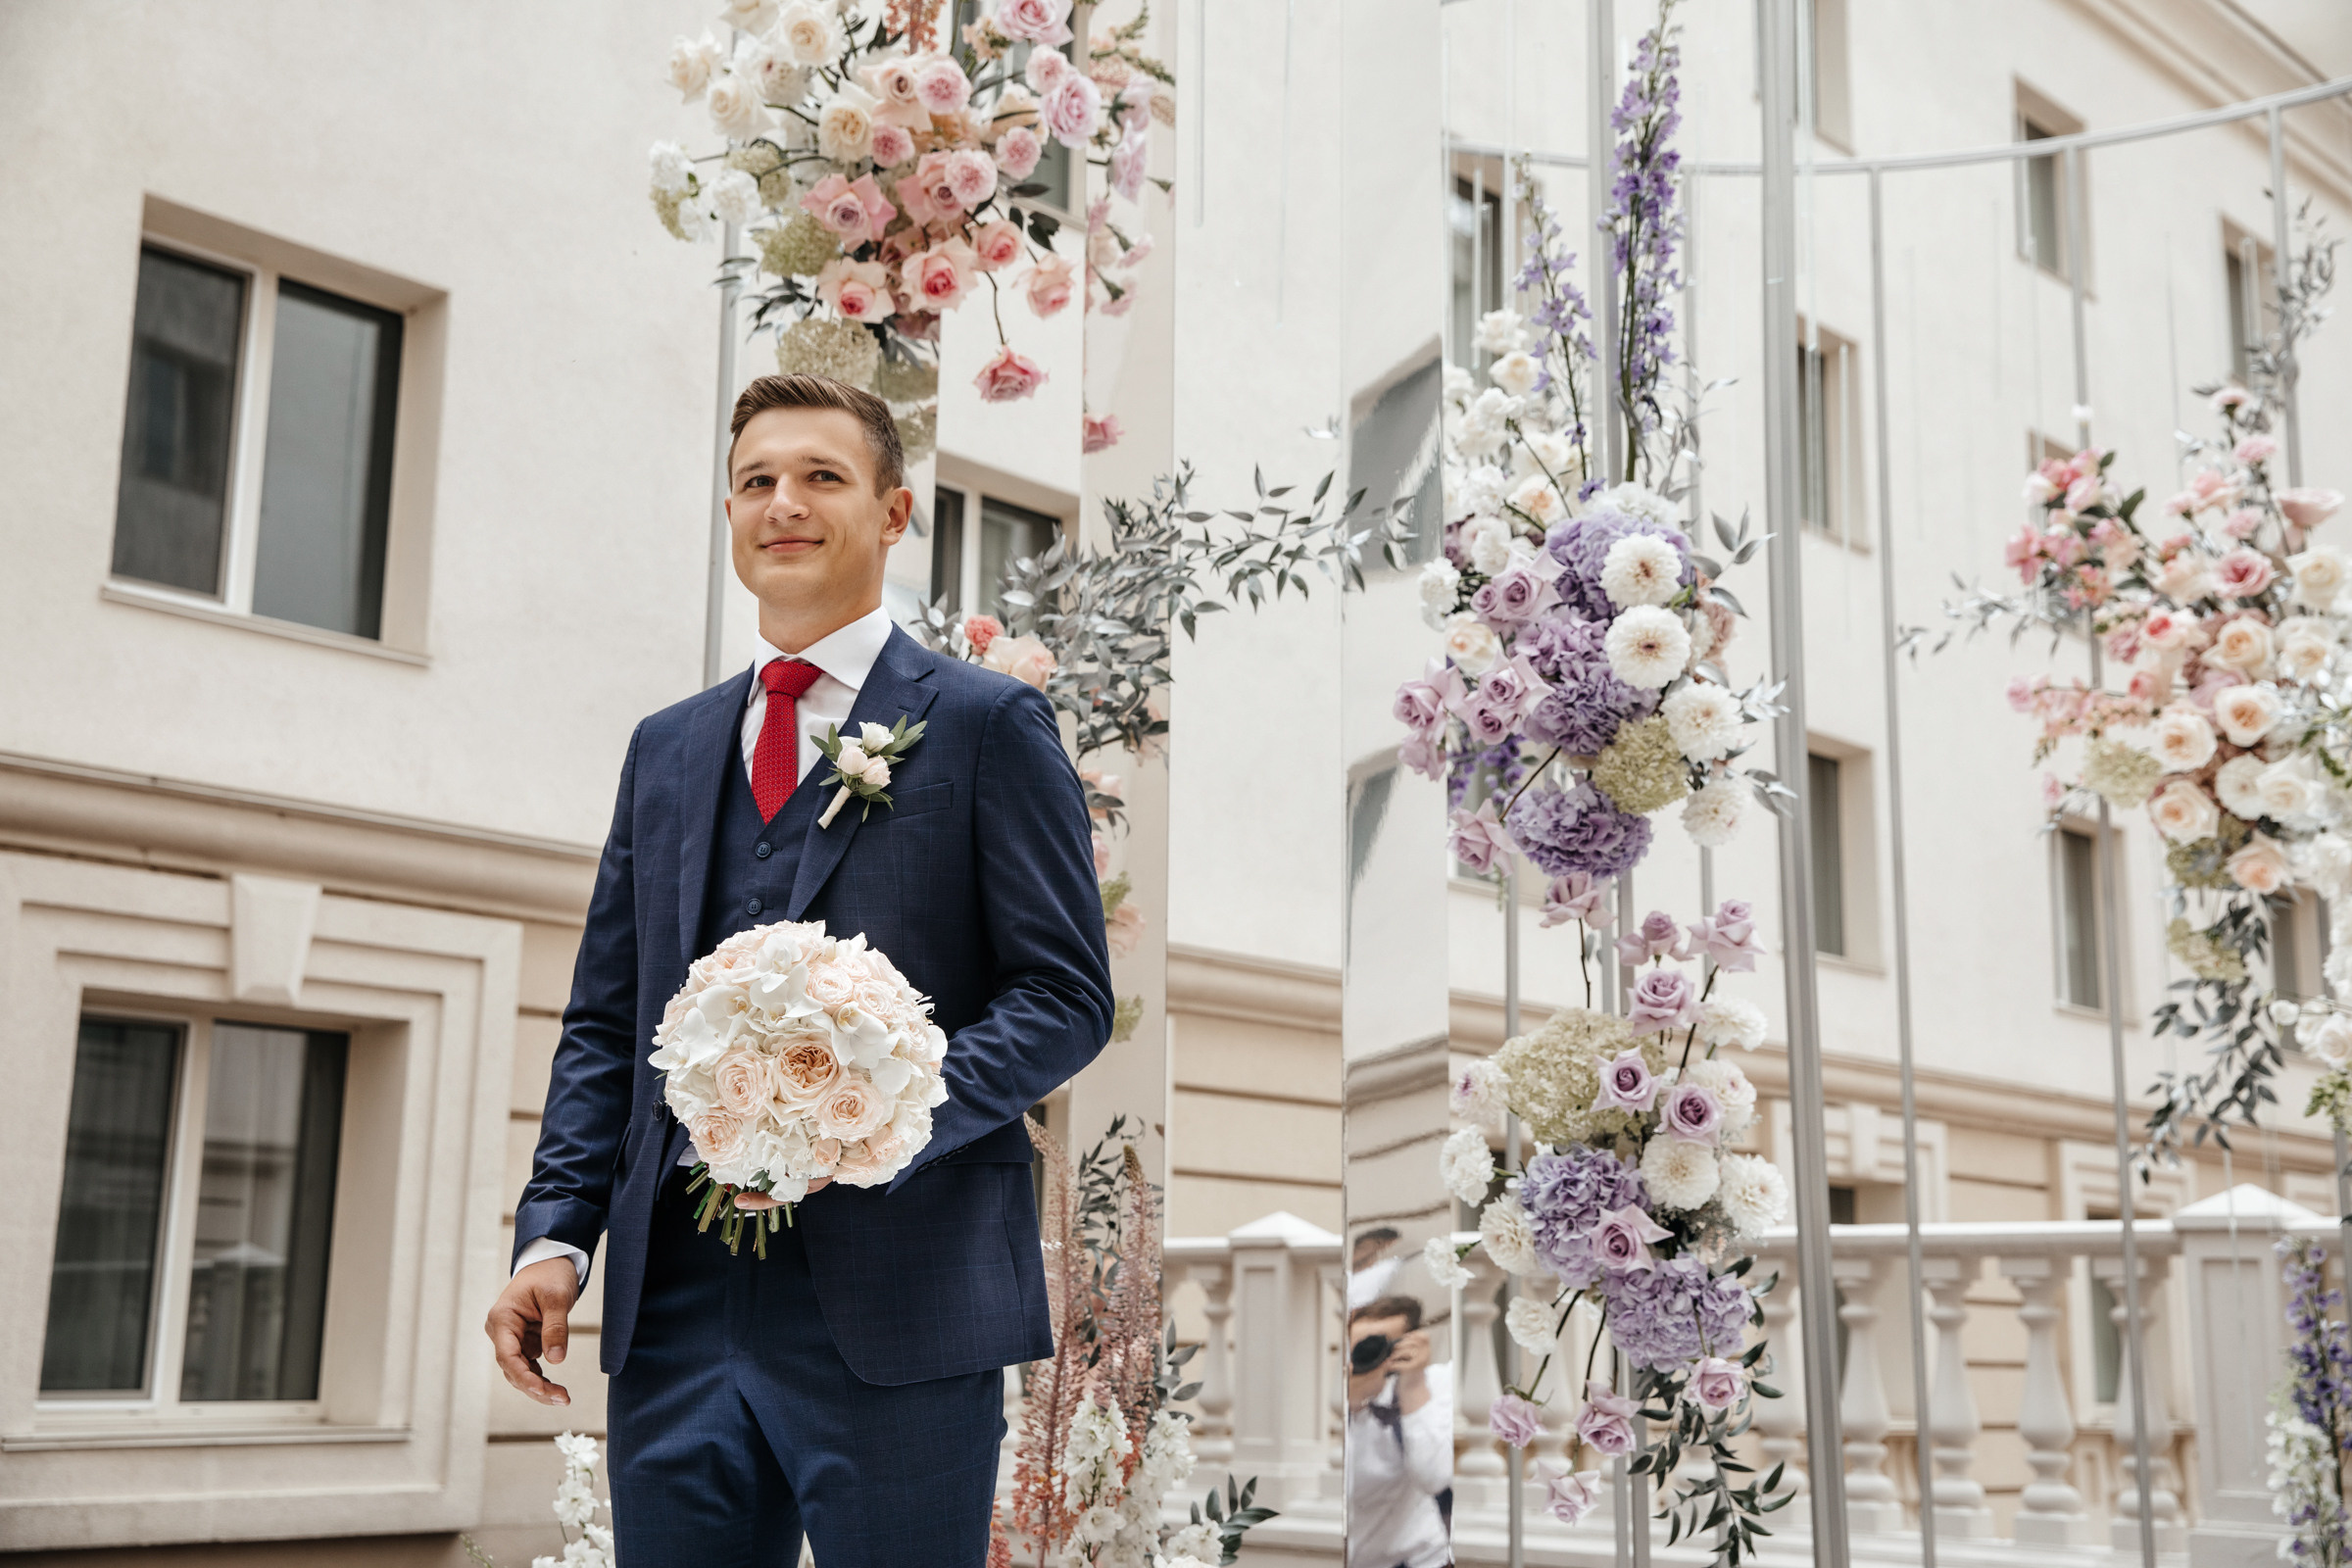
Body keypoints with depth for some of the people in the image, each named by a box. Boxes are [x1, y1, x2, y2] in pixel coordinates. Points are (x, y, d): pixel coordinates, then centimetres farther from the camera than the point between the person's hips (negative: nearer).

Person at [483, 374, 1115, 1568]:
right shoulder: (666, 747, 17)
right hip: (673, 1308, 5)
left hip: (895, 1315, -5)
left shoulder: (986, 724, 0)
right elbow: (604, 1023, 16)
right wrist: (555, 1236, 4)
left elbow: (1067, 993, -5)